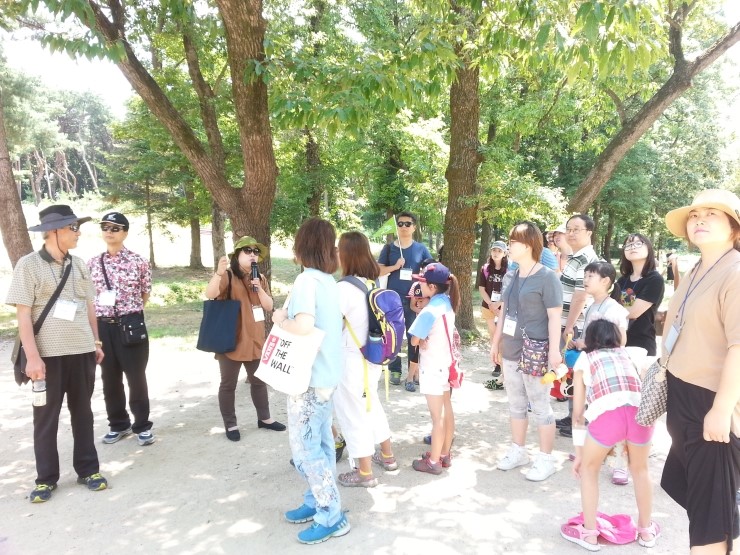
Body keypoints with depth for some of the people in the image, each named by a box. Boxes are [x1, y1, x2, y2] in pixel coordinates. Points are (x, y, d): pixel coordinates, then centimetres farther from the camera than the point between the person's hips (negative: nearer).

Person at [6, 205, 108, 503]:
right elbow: (23, 314, -11)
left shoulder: (79, 265, 7)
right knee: (46, 417, 7)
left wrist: (96, 342, 12)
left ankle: (88, 469, 24)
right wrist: (32, 356, -16)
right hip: (47, 354, -4)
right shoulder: (29, 265, -7)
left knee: (82, 412, 12)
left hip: (82, 351, 4)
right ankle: (46, 478, 21)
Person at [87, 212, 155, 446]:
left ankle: (142, 425, 18)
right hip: (103, 326, 4)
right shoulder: (93, 263, 6)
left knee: (136, 377, 3)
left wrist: (128, 310, 6)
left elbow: (145, 294, 5)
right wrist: (102, 311, 7)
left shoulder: (138, 261, -4)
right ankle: (118, 424, 30)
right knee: (109, 378, 13)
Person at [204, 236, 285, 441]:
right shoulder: (228, 276, -10)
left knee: (259, 380, 18)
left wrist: (259, 288, -13)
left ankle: (264, 418, 33)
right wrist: (219, 272, -45)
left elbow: (269, 306, 4)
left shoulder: (260, 279, 11)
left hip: (255, 340, 7)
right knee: (228, 384, 5)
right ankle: (230, 424, 18)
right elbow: (210, 294, -28)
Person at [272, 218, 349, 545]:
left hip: (310, 375, -9)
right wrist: (289, 316, 9)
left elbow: (303, 326, -32)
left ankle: (332, 518, 11)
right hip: (325, 372, 9)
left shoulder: (307, 280, -19)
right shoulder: (328, 280, 8)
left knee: (305, 446, 2)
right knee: (319, 441, 18)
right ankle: (317, 502, 31)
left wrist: (281, 320, -14)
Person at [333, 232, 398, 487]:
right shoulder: (373, 283, 2)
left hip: (350, 360, -8)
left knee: (353, 413, 7)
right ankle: (387, 456, 39)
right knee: (371, 405, 25)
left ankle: (365, 473, 20)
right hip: (371, 357, 8)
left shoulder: (345, 287, -22)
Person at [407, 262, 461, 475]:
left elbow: (414, 341, -21)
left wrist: (422, 338, -2)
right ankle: (445, 454, 29)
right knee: (447, 410, 16)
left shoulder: (430, 311, -23)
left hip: (433, 367, -8)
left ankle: (434, 462, 13)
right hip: (445, 363, 9)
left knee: (437, 416, 1)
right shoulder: (447, 303, 2)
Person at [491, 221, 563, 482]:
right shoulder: (513, 276, 10)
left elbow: (554, 316, -15)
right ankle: (518, 450, 31)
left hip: (536, 353, -7)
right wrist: (496, 342, 17)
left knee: (540, 406, 4)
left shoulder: (546, 276, -11)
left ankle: (545, 459, 17)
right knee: (516, 404, 16)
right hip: (511, 351, 7)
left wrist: (554, 351, -20)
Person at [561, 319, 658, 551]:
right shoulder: (626, 354, 33)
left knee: (589, 469, 24)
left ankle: (589, 534, 31)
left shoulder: (584, 360, 25)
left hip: (607, 413, -3)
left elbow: (578, 412, 23)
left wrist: (579, 454, 32)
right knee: (640, 469, 32)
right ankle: (646, 531, 46)